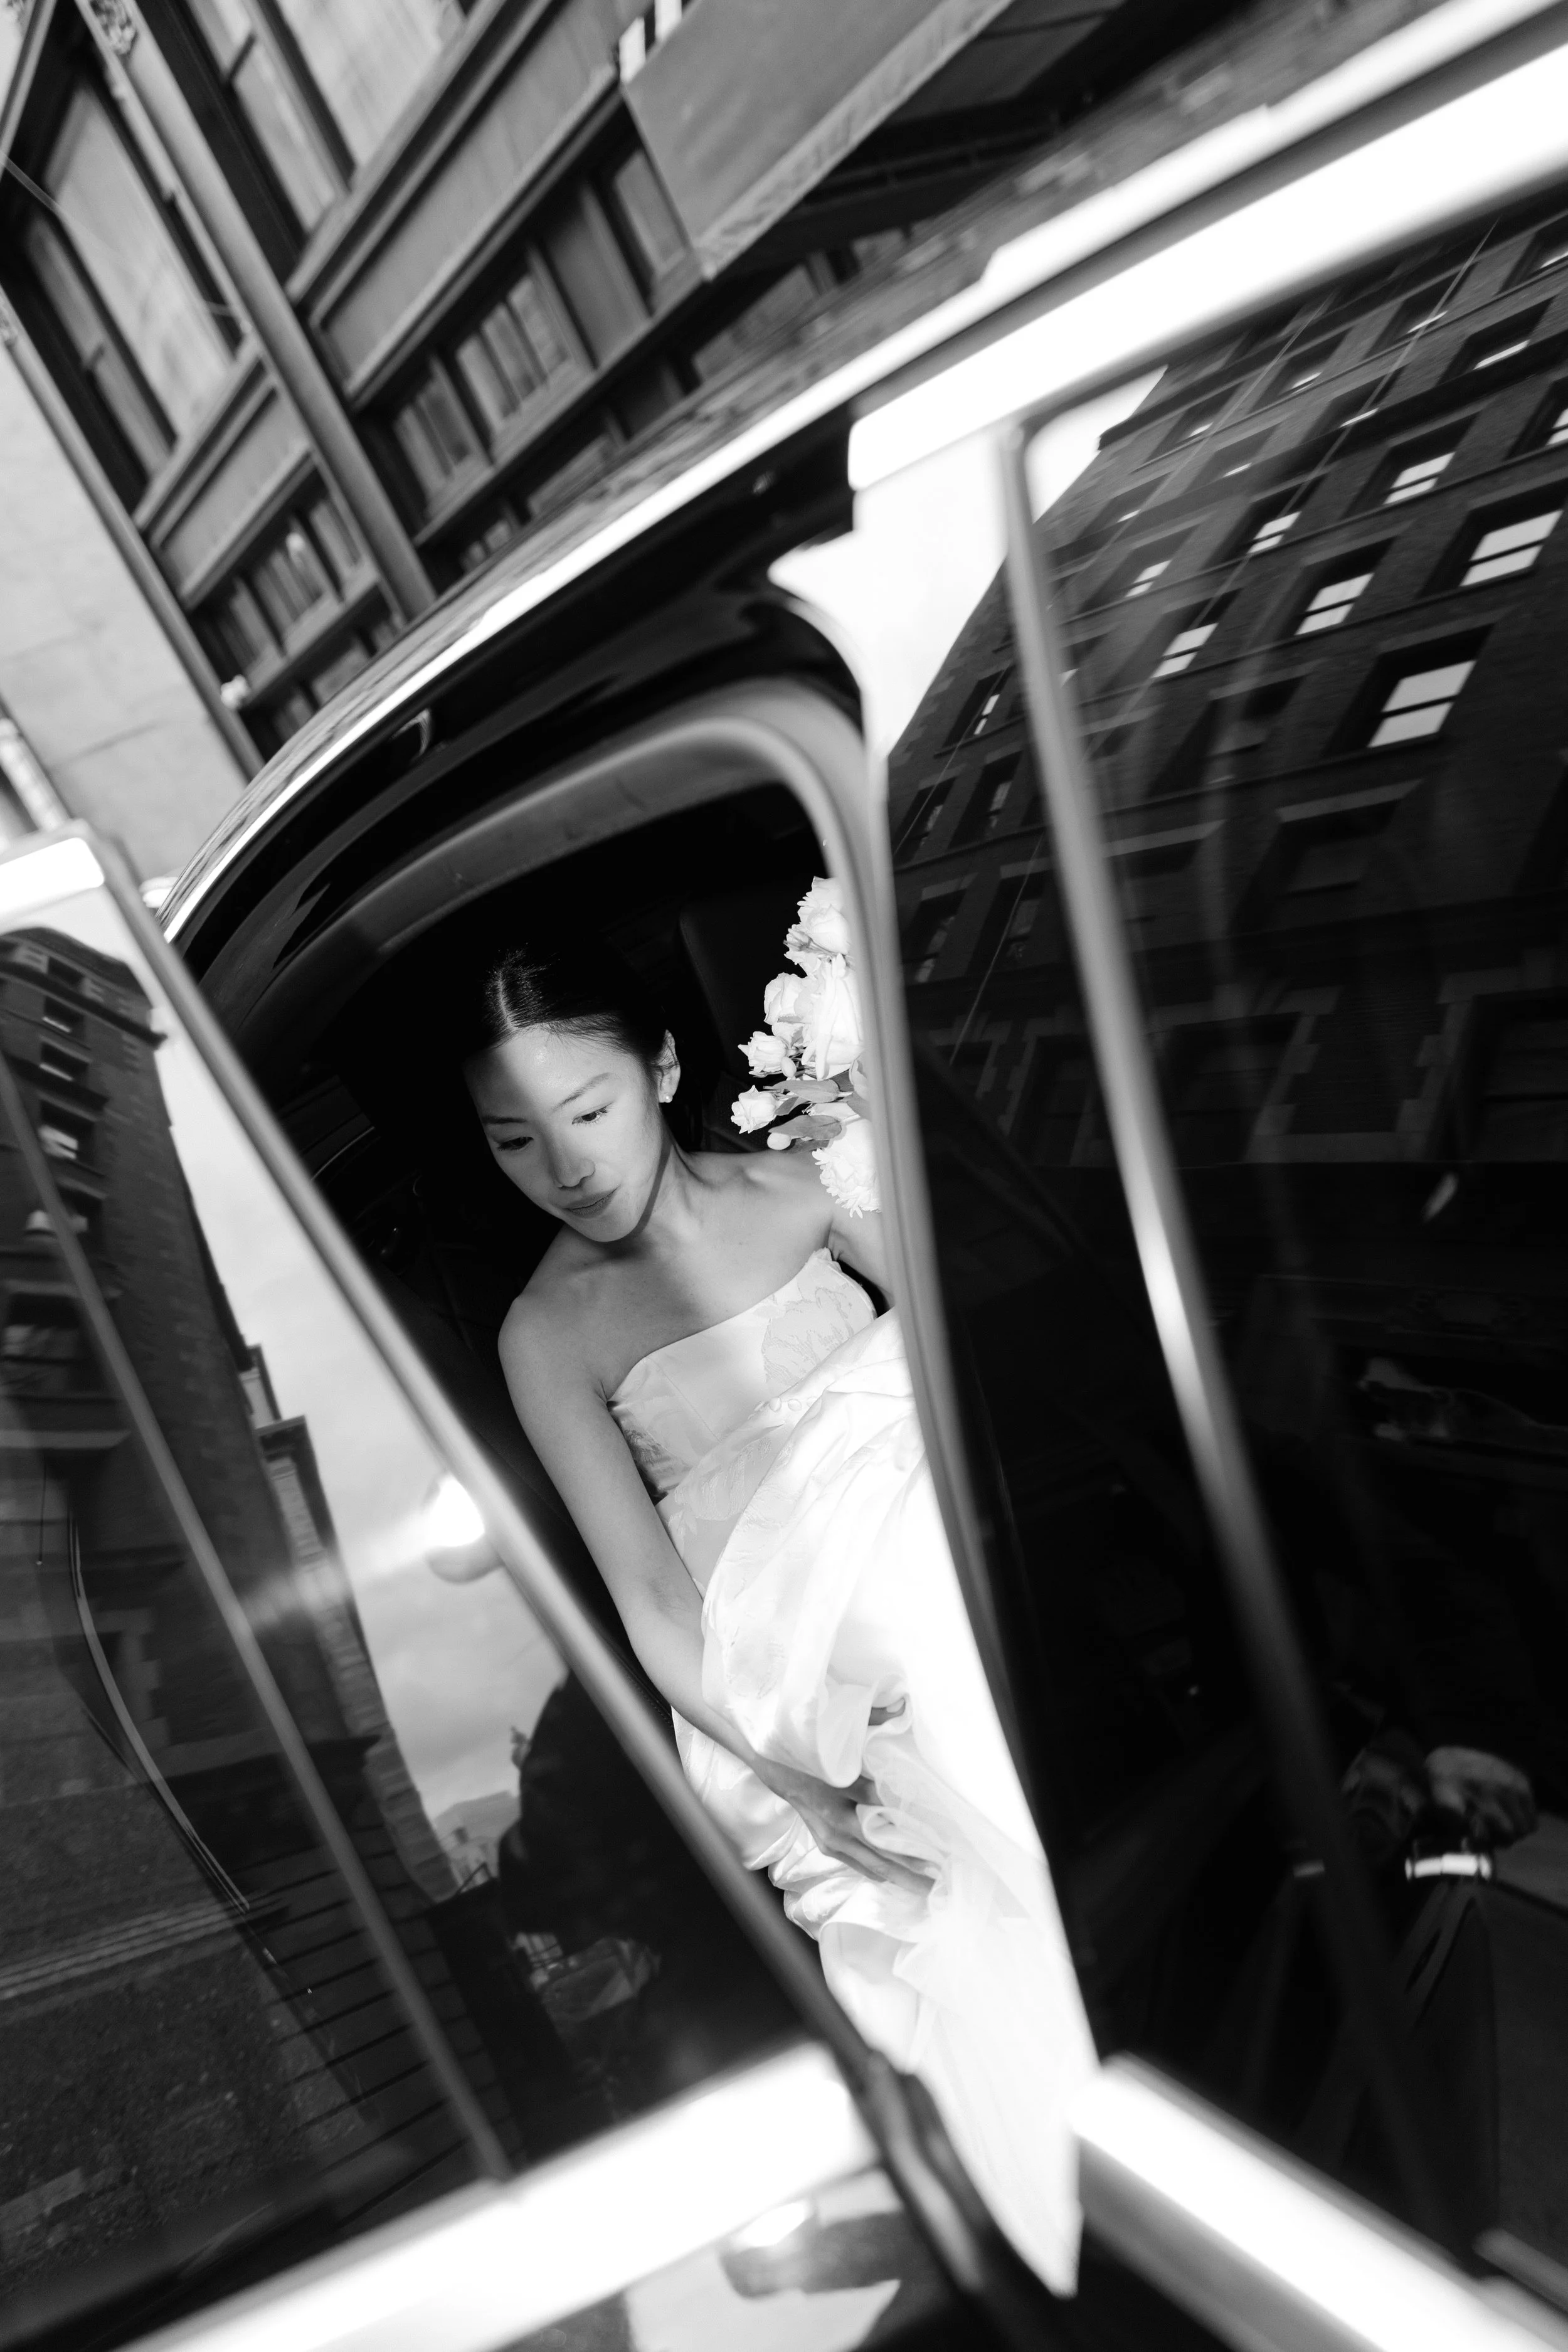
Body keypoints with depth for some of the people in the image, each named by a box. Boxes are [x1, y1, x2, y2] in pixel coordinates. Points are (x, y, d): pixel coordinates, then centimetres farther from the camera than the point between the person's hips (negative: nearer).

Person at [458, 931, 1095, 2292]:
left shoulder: (788, 1186, 3)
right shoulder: (545, 1336, -2)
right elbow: (653, 1600, -4)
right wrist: (790, 1774, -12)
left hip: (940, 1506, 3)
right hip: (781, 1647, -2)